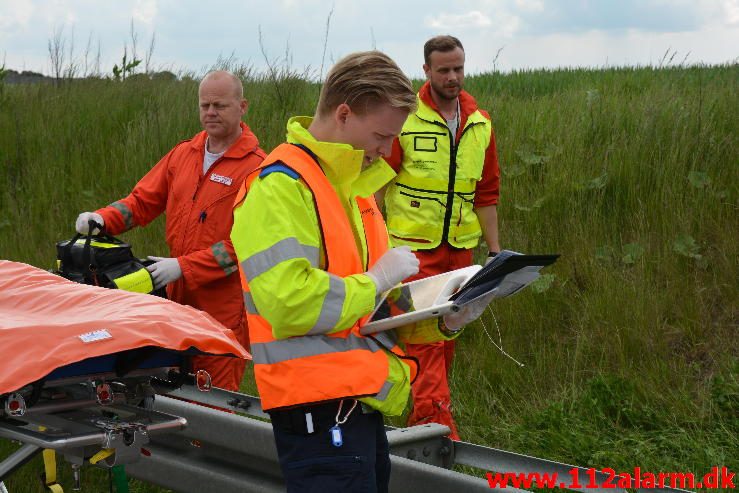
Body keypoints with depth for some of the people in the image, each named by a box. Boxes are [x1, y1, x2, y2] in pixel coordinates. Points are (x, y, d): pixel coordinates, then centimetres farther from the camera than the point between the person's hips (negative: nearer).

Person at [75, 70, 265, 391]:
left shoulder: (256, 166, -9)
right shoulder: (183, 154, 12)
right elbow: (143, 200, 15)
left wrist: (184, 266, -19)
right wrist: (102, 219, -5)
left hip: (224, 304, -6)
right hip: (179, 296, 6)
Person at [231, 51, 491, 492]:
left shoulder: (355, 186, 18)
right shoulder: (281, 185, -14)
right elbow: (289, 302, -26)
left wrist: (438, 322, 6)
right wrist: (376, 279, -14)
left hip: (363, 402, 9)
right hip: (321, 409, -9)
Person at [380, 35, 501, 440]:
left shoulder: (480, 123, 9)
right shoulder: (402, 118, -7)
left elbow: (486, 193, 15)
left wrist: (495, 250, 13)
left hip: (459, 247, 5)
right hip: (412, 246, -5)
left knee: (445, 338, 10)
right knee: (423, 339, -11)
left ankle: (421, 422, 22)